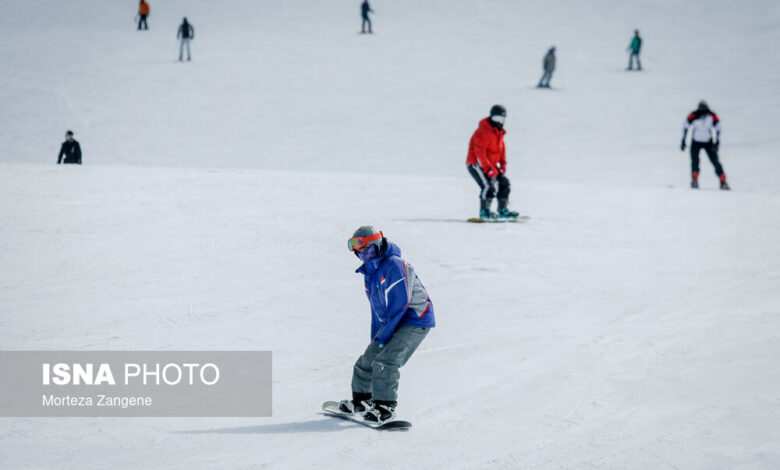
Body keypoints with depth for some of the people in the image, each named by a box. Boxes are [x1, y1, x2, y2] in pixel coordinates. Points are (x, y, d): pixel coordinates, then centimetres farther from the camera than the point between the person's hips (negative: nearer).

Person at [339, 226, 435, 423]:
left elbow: (401, 303, -23)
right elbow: (376, 307, 19)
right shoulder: (370, 272, 9)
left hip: (415, 321, -9)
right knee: (368, 359, 11)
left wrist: (384, 335, -18)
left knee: (386, 360, -21)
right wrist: (375, 338, 14)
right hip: (391, 323, 9)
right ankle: (361, 400, 28)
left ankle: (385, 406, -15)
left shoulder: (395, 265, -21)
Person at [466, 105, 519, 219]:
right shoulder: (484, 131, -19)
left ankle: (503, 210, 14)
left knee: (504, 182, 7)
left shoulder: (499, 132, 13)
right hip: (476, 164, -10)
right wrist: (488, 169, -26)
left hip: (490, 165, 10)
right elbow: (479, 152, -24)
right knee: (489, 185, -25)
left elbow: (501, 148, 21)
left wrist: (502, 164, 6)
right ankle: (484, 211, -23)